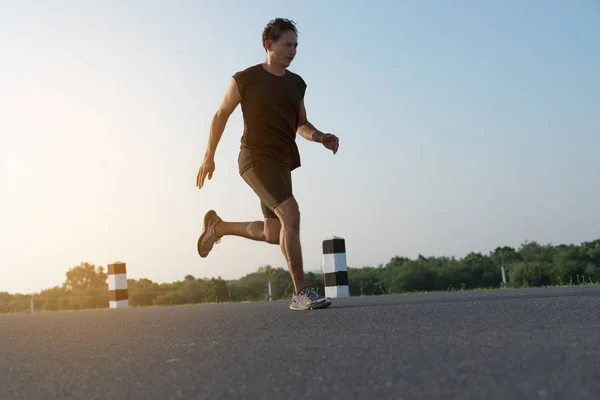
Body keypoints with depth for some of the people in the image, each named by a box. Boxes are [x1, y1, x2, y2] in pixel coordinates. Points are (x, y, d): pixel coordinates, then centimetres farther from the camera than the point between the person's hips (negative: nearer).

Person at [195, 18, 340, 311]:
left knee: (273, 234, 11)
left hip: (282, 163, 7)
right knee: (291, 214, -25)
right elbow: (221, 116, 5)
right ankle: (301, 293, -21)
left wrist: (321, 137, -4)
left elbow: (302, 125, 17)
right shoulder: (245, 79, -4)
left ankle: (218, 226, 35)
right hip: (256, 158, -7)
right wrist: (209, 157, 7)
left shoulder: (296, 84, 12)